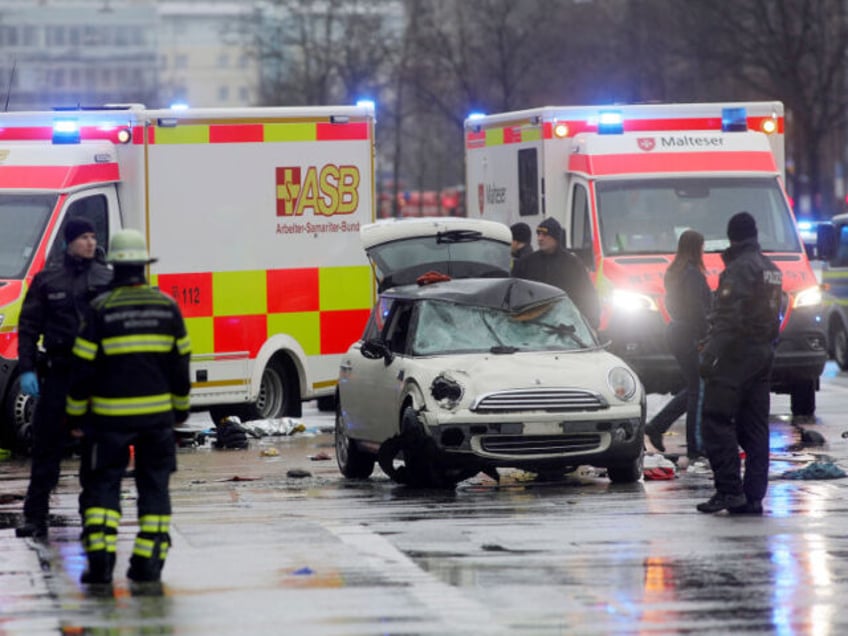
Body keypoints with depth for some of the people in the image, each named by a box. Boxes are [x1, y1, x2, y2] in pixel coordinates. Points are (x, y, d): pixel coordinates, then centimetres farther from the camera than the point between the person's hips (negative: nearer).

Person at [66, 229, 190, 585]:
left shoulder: (101, 309, -8)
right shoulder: (166, 306, 2)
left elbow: (85, 367, -6)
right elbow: (180, 364, 8)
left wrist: (76, 413, 4)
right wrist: (180, 407, 21)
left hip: (111, 415, -2)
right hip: (158, 412, 2)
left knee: (103, 484, 5)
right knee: (154, 485, 10)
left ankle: (99, 557, -7)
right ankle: (149, 562, 6)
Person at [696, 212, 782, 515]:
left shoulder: (740, 268, -12)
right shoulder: (771, 269, 17)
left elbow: (729, 317, -20)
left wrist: (710, 355, -19)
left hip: (737, 353, -9)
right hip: (764, 353, 9)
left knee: (717, 421, -8)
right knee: (754, 426, 8)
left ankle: (729, 488, -15)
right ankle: (753, 496, 7)